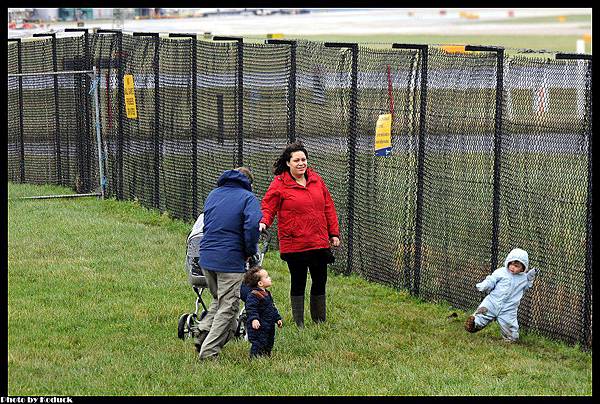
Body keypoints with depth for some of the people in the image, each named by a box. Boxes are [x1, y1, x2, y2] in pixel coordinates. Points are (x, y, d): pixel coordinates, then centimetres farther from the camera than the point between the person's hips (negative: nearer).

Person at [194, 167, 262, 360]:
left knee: (219, 300, 24)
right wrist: (250, 252, -4)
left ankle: (202, 333, 6)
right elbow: (252, 226, -18)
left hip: (206, 257, 6)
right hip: (230, 260, -6)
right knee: (228, 307, 2)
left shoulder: (213, 194, 17)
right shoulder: (248, 198, -3)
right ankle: (209, 351, -3)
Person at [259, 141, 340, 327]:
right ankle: (299, 324, 12)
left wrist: (334, 233, 13)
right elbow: (268, 206, -6)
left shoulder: (316, 180, 9)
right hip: (294, 245, -5)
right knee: (298, 283, 3)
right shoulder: (279, 184, -5)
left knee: (320, 282, 11)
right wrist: (264, 221, -28)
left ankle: (320, 322, 26)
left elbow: (328, 207, 14)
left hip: (319, 242, 5)